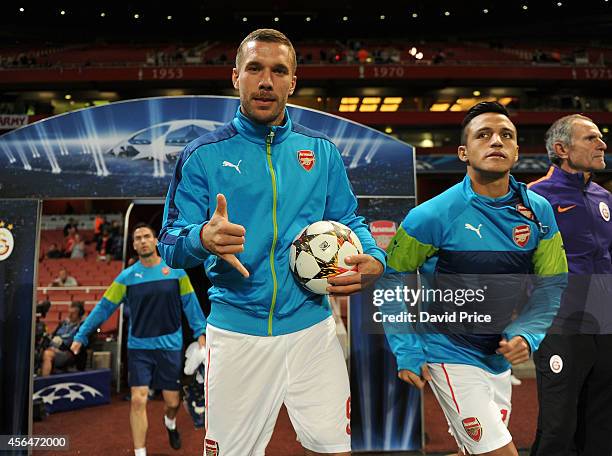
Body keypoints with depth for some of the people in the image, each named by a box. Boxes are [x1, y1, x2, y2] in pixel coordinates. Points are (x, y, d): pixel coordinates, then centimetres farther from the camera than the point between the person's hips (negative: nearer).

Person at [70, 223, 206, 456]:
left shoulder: (175, 270, -3)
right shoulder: (127, 276, -2)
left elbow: (190, 303, 3)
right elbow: (104, 307, 1)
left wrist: (200, 332, -3)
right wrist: (81, 336, 0)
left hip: (170, 345, 0)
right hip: (138, 346, 0)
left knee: (172, 400, 9)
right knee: (138, 400, -8)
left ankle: (170, 422, 45)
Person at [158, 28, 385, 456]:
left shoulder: (322, 151, 6)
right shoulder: (203, 155, -1)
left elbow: (350, 222, 11)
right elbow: (170, 243, -4)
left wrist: (374, 260, -10)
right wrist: (203, 239, -27)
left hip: (312, 329, 2)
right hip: (236, 333, -1)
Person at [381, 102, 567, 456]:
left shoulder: (539, 211, -4)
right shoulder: (433, 216, -17)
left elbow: (552, 284, 4)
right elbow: (391, 278, -7)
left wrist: (527, 335, -12)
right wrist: (406, 350, -10)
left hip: (500, 357, 6)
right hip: (452, 356, -6)